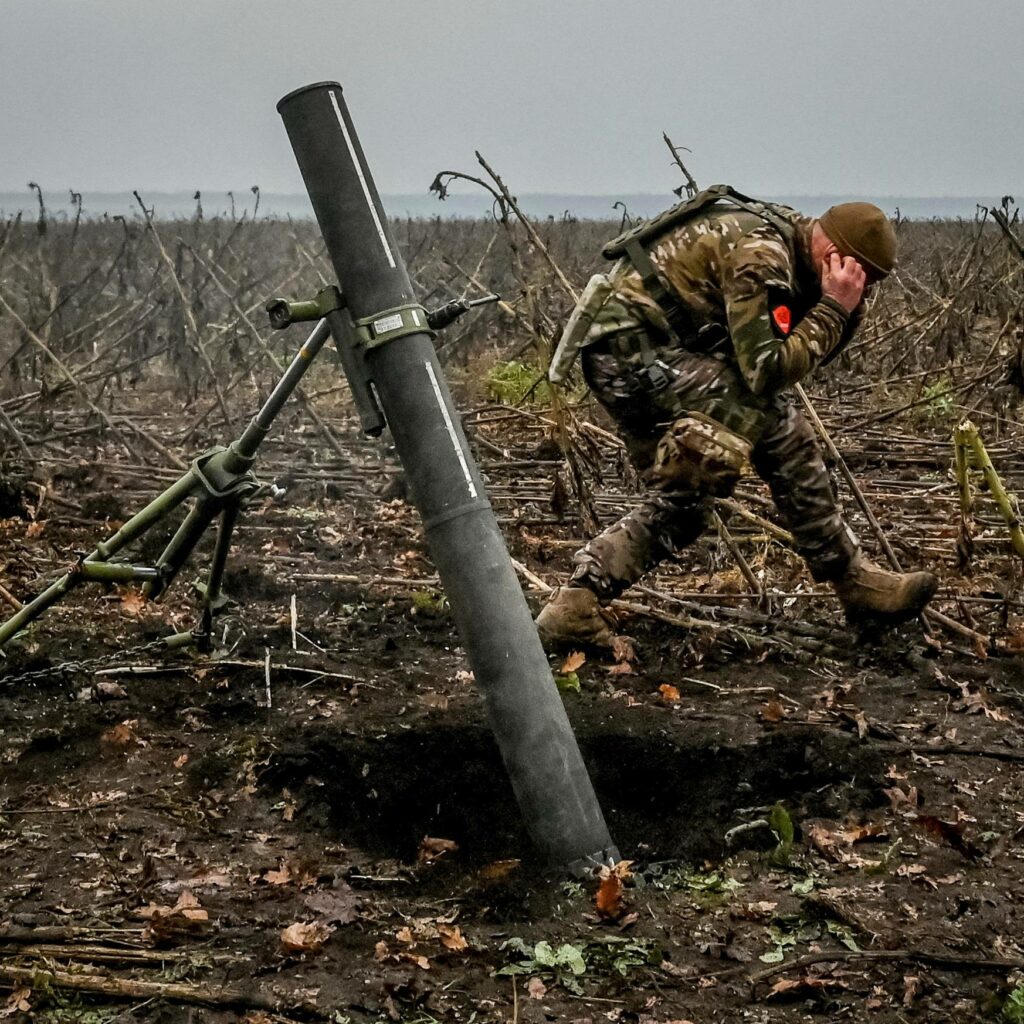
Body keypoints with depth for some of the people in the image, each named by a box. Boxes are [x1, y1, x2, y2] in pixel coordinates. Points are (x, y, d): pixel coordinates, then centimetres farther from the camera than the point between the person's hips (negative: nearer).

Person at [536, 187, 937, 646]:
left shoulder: (787, 234, 11)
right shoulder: (760, 255, -19)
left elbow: (806, 351, 14)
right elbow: (767, 370, -24)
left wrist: (846, 309, -3)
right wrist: (834, 308, -18)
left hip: (616, 355, 11)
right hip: (635, 345, -11)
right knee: (775, 425, -16)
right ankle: (854, 584, -9)